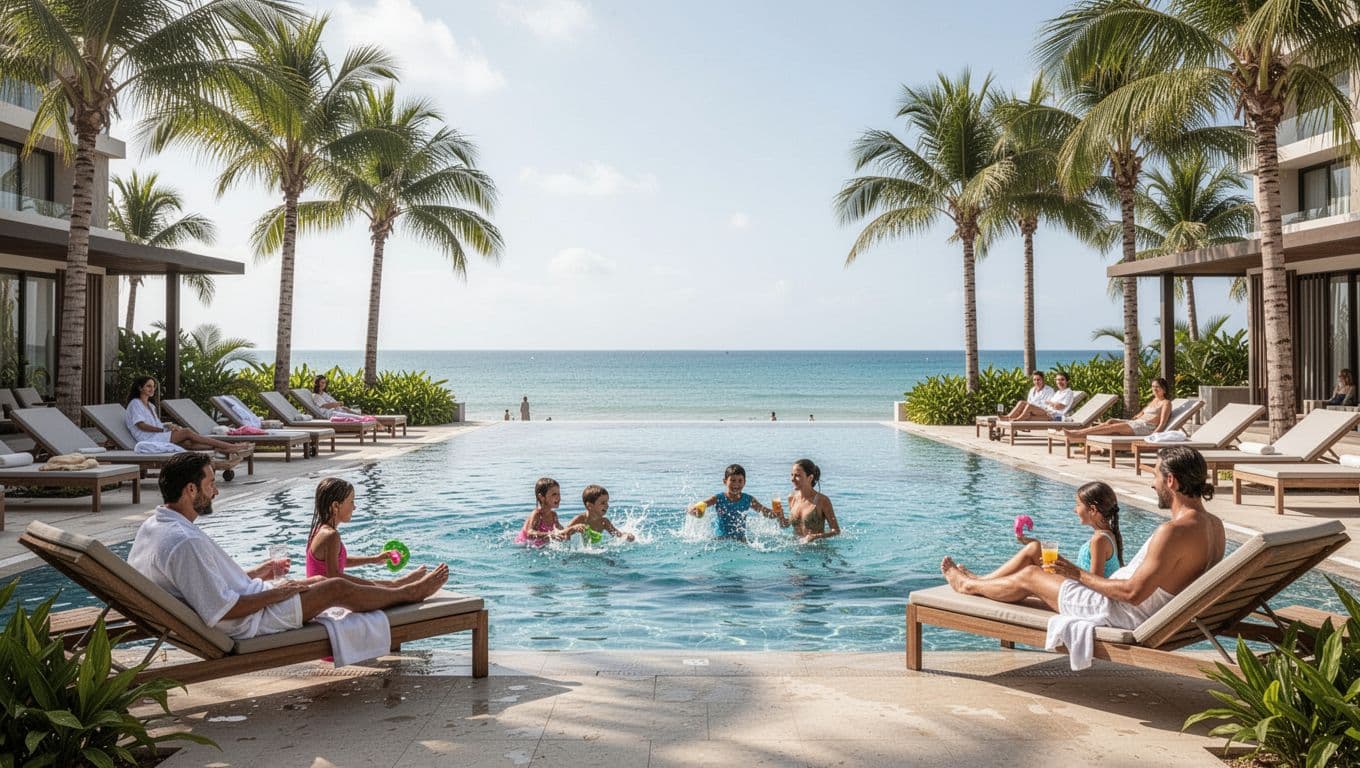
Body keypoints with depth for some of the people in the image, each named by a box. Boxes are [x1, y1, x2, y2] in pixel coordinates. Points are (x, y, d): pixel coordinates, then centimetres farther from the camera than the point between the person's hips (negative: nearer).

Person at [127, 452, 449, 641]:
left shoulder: (152, 526, 1)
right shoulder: (185, 542, -33)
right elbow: (220, 611, -31)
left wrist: (257, 573, 15)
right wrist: (276, 593, -19)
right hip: (247, 622, -10)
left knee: (318, 580, 20)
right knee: (338, 588, 1)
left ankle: (396, 588, 38)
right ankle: (410, 593, 24)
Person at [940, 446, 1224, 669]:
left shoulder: (1174, 532, -32)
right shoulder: (1215, 525, -1)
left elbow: (1134, 593, -31)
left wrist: (1080, 575, -16)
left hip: (1126, 614, -9)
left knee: (1030, 576, 10)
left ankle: (968, 585, 36)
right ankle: (980, 583, 47)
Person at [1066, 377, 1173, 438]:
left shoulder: (1166, 403, 1)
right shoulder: (1153, 401, 28)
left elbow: (1162, 424, -10)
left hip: (1147, 427, -8)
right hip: (1137, 422, 8)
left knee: (1113, 427, -22)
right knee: (1110, 421, -14)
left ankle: (1079, 433, -27)